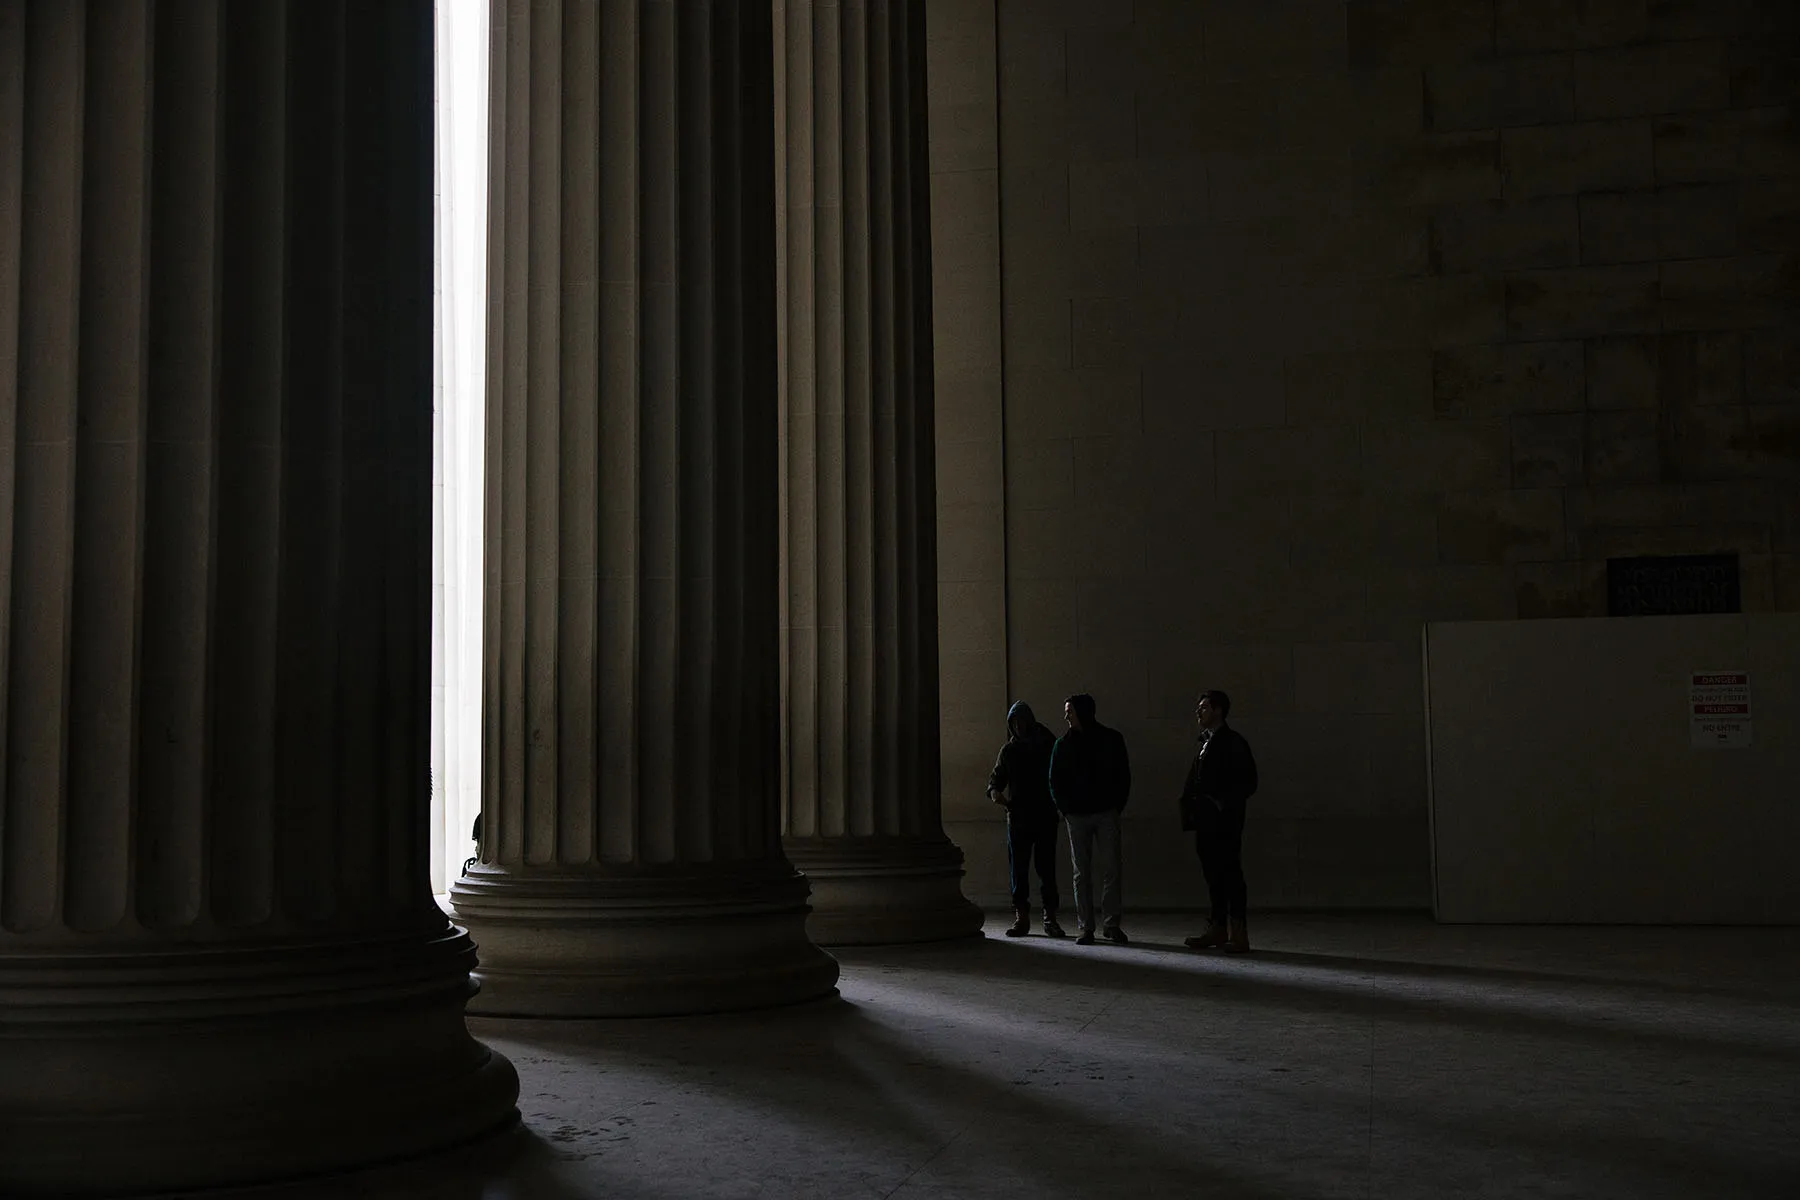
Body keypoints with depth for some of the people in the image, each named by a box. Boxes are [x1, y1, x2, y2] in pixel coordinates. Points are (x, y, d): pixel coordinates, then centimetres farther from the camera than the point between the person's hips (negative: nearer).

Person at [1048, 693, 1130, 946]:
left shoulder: (1111, 739, 4)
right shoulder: (1064, 744, 8)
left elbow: (1123, 776, 7)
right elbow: (1055, 781, 11)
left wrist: (1117, 806, -2)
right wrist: (1065, 809, 0)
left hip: (1106, 814, -2)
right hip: (1077, 816, 2)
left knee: (1112, 869, -7)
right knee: (1081, 873, 1)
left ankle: (1111, 924, -2)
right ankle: (1086, 927, 4)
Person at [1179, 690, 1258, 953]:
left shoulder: (1233, 742, -8)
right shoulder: (1206, 742, 16)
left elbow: (1248, 783, -12)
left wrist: (1223, 803, -16)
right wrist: (1190, 805, 3)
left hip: (1225, 820, -8)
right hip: (1206, 820, 8)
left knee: (1230, 872, -7)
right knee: (1213, 873, 12)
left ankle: (1239, 934, -5)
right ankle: (1217, 929, 18)